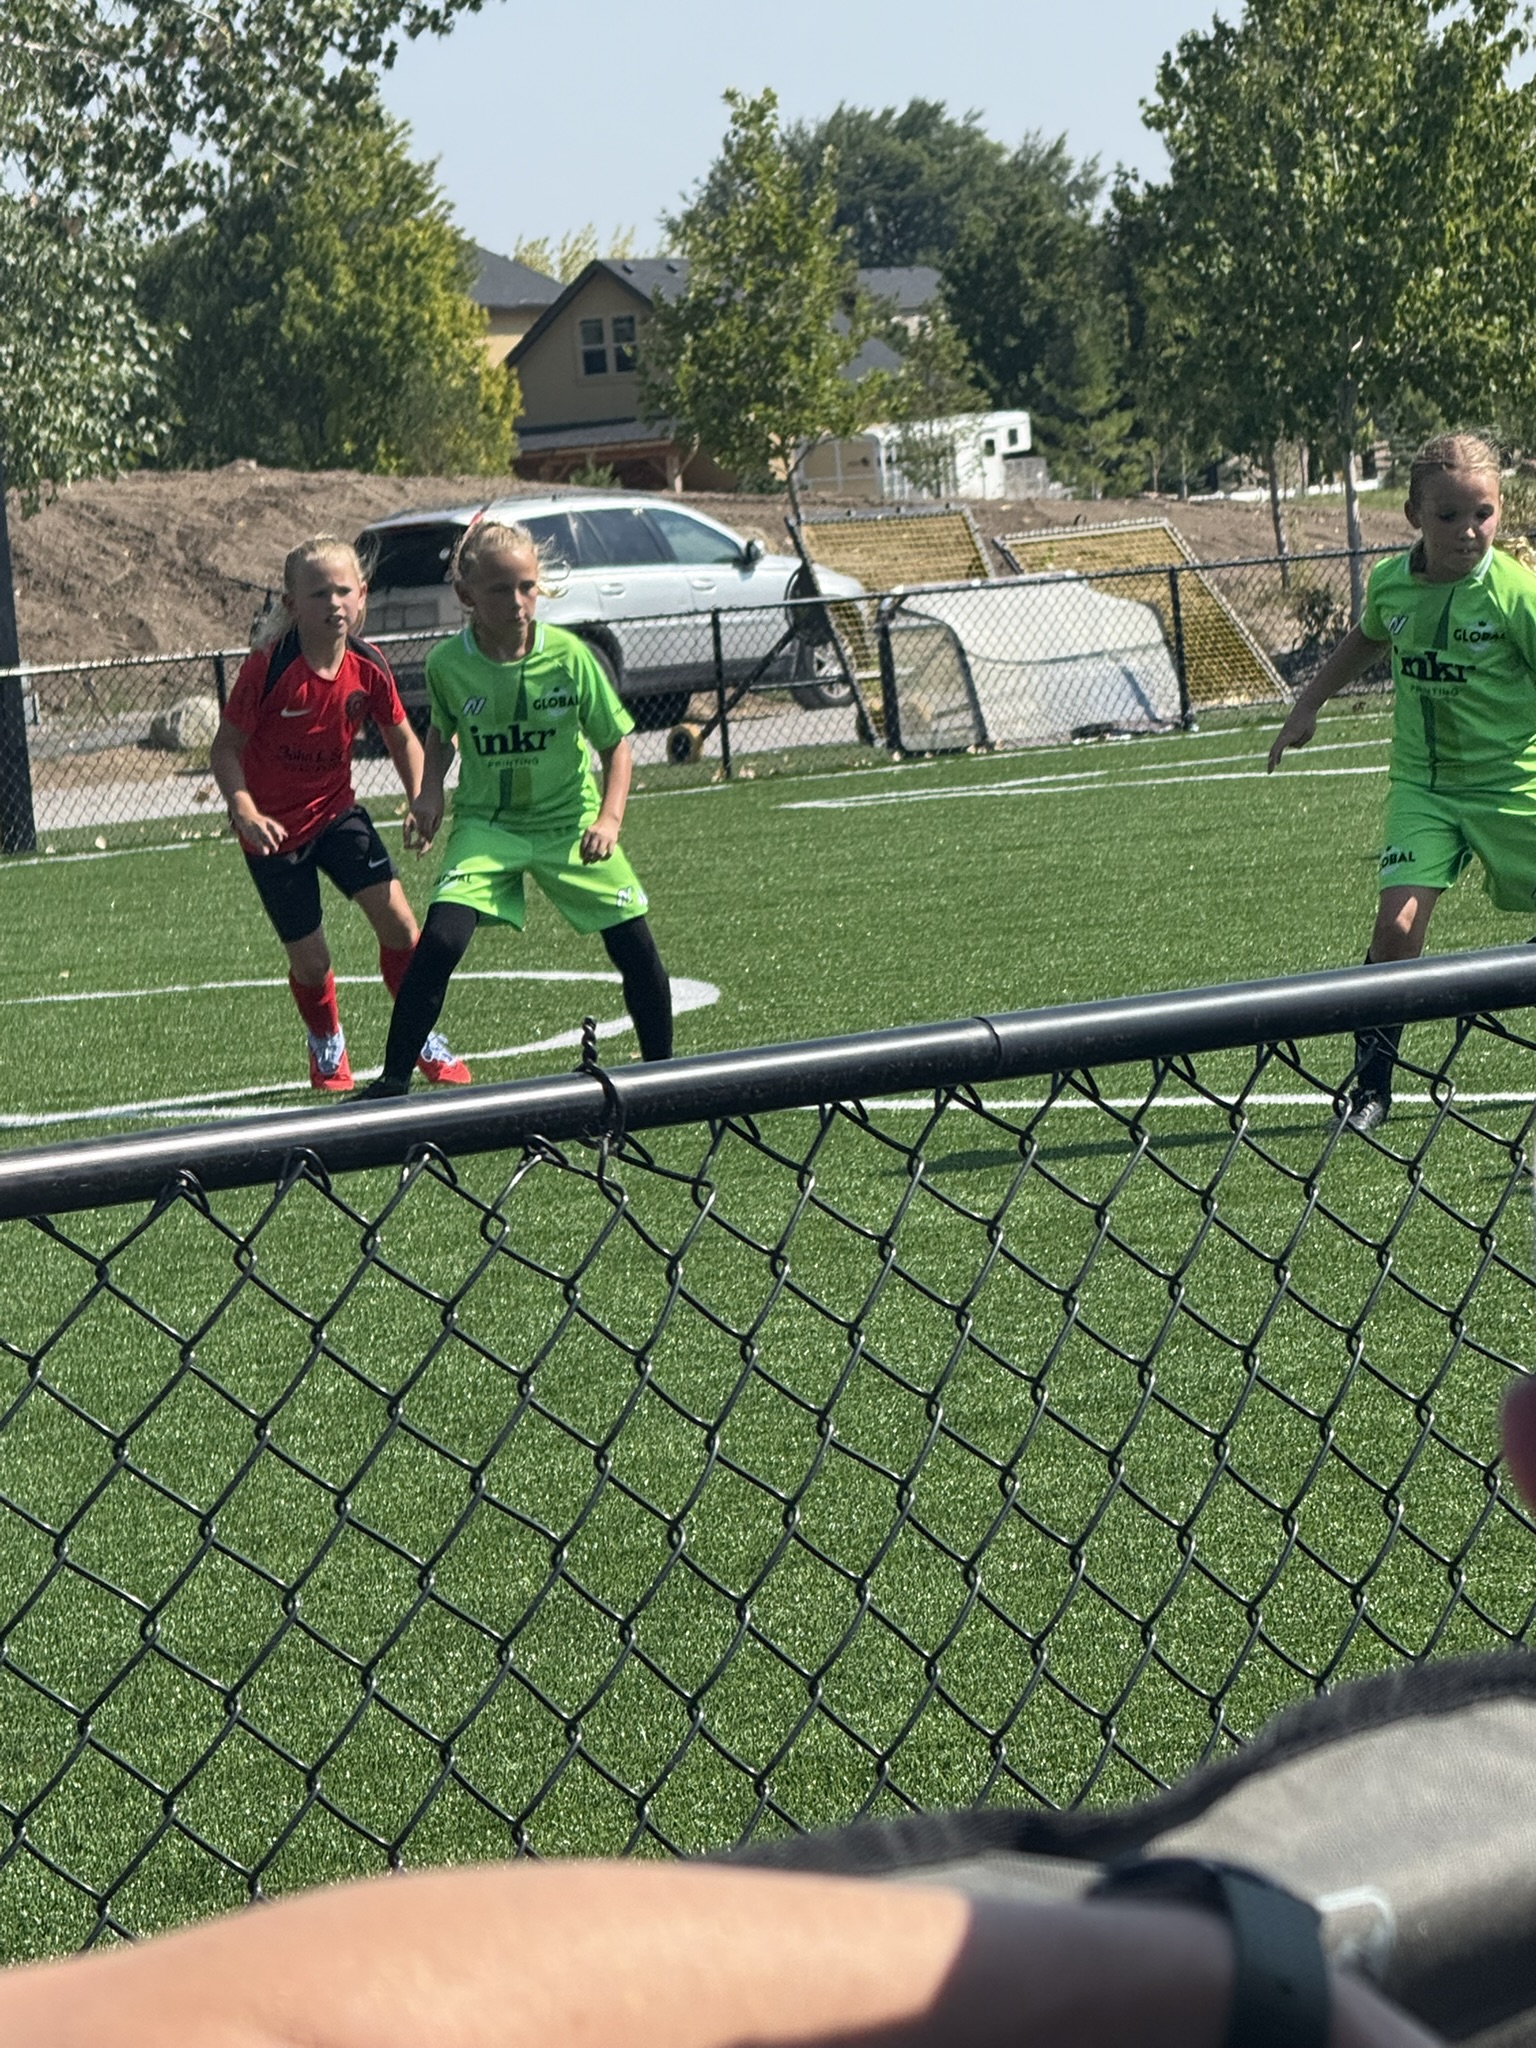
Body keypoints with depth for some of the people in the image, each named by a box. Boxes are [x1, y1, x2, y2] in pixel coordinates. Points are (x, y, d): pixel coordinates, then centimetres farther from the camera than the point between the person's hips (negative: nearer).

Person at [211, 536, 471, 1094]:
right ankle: (327, 1048, 35)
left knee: (397, 917, -12)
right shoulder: (267, 669, -23)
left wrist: (420, 801, -8)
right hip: (274, 829, -3)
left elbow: (402, 737, 6)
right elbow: (224, 748, -16)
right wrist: (245, 812, -30)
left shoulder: (367, 667, -11)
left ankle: (422, 1040, 9)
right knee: (309, 960, 2)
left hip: (336, 812, 3)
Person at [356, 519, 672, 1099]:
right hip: (485, 823, -1)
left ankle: (661, 1069, 21)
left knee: (635, 945, -3)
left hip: (569, 819, 1)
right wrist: (430, 791, -4)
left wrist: (609, 817, -16)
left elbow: (615, 742, -3)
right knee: (440, 938, -21)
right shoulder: (447, 664, -11)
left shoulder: (569, 656, -14)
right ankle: (392, 1081, -10)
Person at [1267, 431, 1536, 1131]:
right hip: (1424, 784, 3)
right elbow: (1366, 638, 21)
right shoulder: (1390, 582, -3)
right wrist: (1307, 705, 25)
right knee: (1397, 923, -13)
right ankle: (1371, 1083, 0)